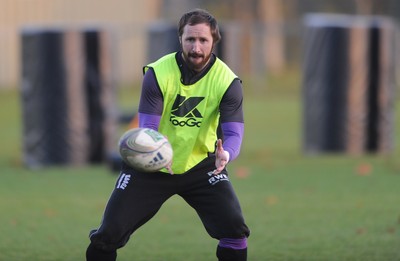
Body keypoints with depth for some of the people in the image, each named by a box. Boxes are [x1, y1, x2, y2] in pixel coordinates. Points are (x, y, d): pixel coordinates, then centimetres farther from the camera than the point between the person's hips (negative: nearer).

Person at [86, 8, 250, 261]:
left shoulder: (227, 81, -15)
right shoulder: (157, 74, -17)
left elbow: (233, 133, -21)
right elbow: (147, 127, -20)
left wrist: (226, 154, -46)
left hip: (201, 165, 0)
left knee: (235, 228, -17)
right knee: (109, 233, -6)